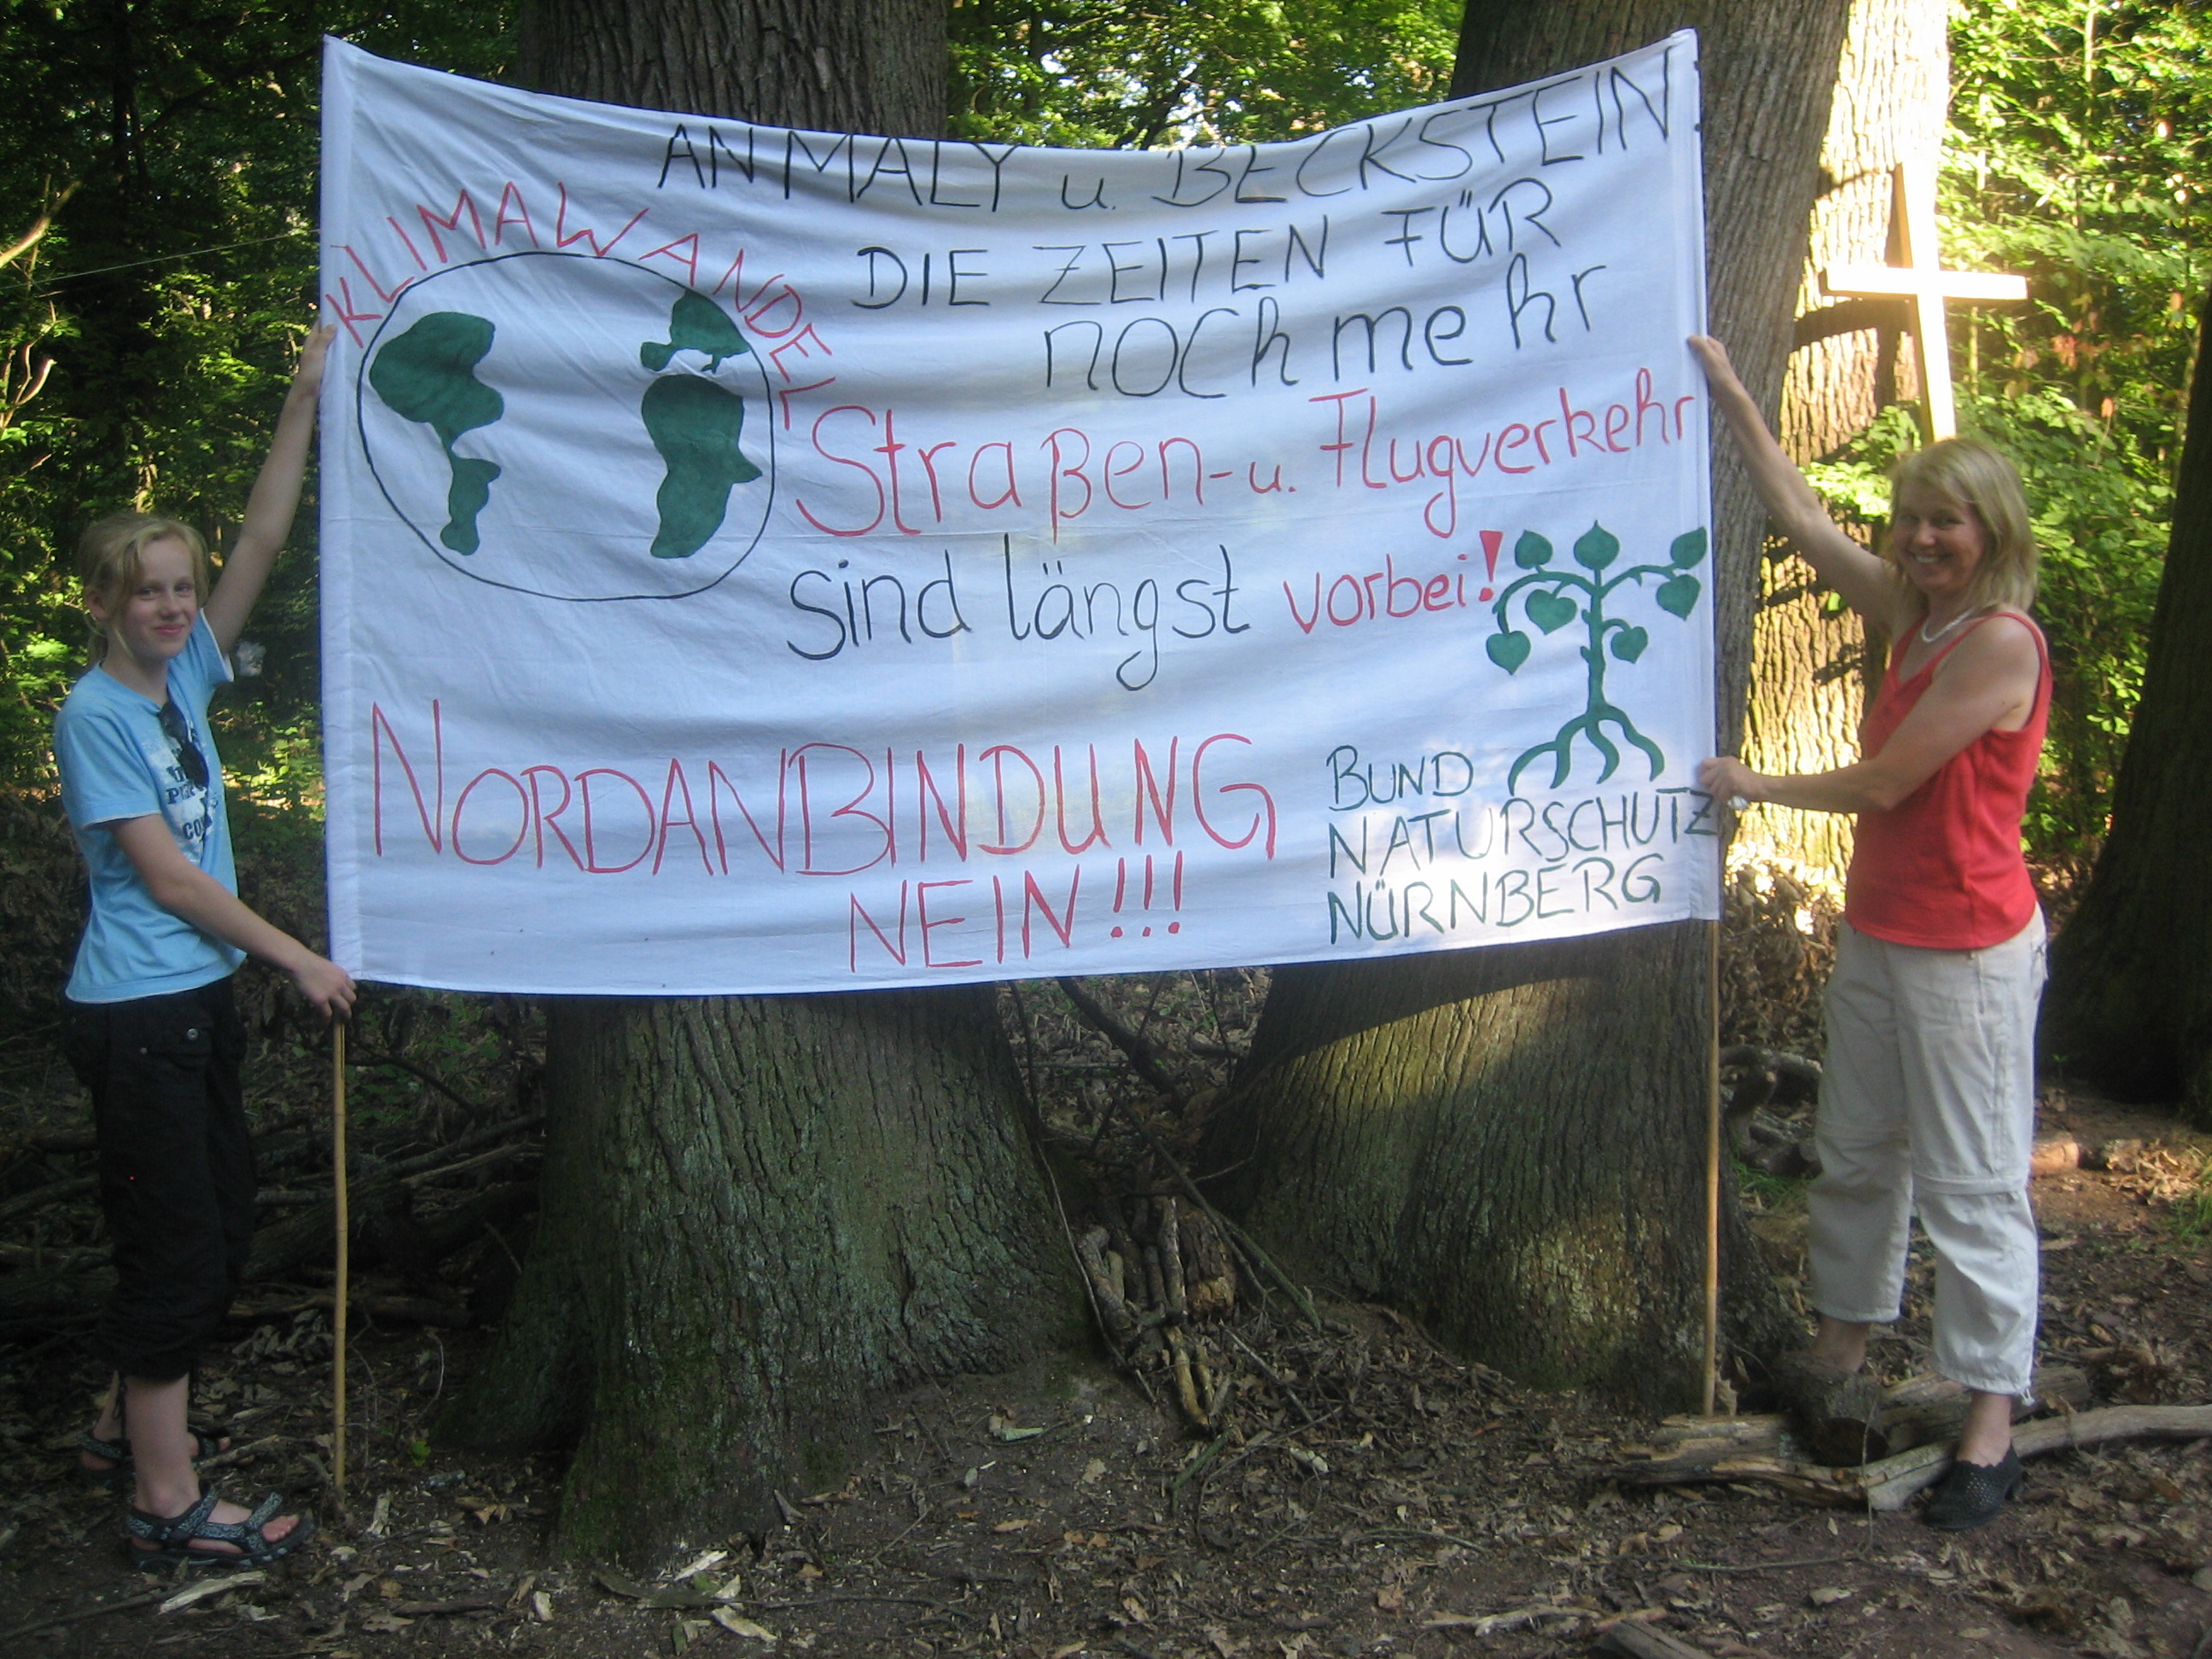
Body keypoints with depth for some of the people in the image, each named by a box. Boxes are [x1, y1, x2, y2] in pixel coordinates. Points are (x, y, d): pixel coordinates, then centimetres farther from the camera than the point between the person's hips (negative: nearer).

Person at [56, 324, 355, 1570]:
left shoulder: (186, 676, 6)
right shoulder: (96, 713, -13)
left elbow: (264, 544, 3)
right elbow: (165, 874, -16)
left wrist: (306, 404, -2)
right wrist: (301, 961, -14)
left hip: (199, 1003, 8)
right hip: (135, 1014, -8)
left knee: (222, 1231, 16)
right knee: (178, 1245, -3)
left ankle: (130, 1427, 33)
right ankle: (168, 1506, 8)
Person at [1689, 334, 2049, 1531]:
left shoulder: (2000, 642, -17)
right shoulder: (1912, 617, 7)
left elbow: (1886, 783, -17)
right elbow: (1801, 517, 15)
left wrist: (1757, 787, -4)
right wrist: (1732, 398, 16)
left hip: (1967, 951, -9)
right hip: (1877, 933, 9)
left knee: (1972, 1185, -3)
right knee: (1855, 1154, 16)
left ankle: (1990, 1431, 5)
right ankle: (1840, 1358, 31)